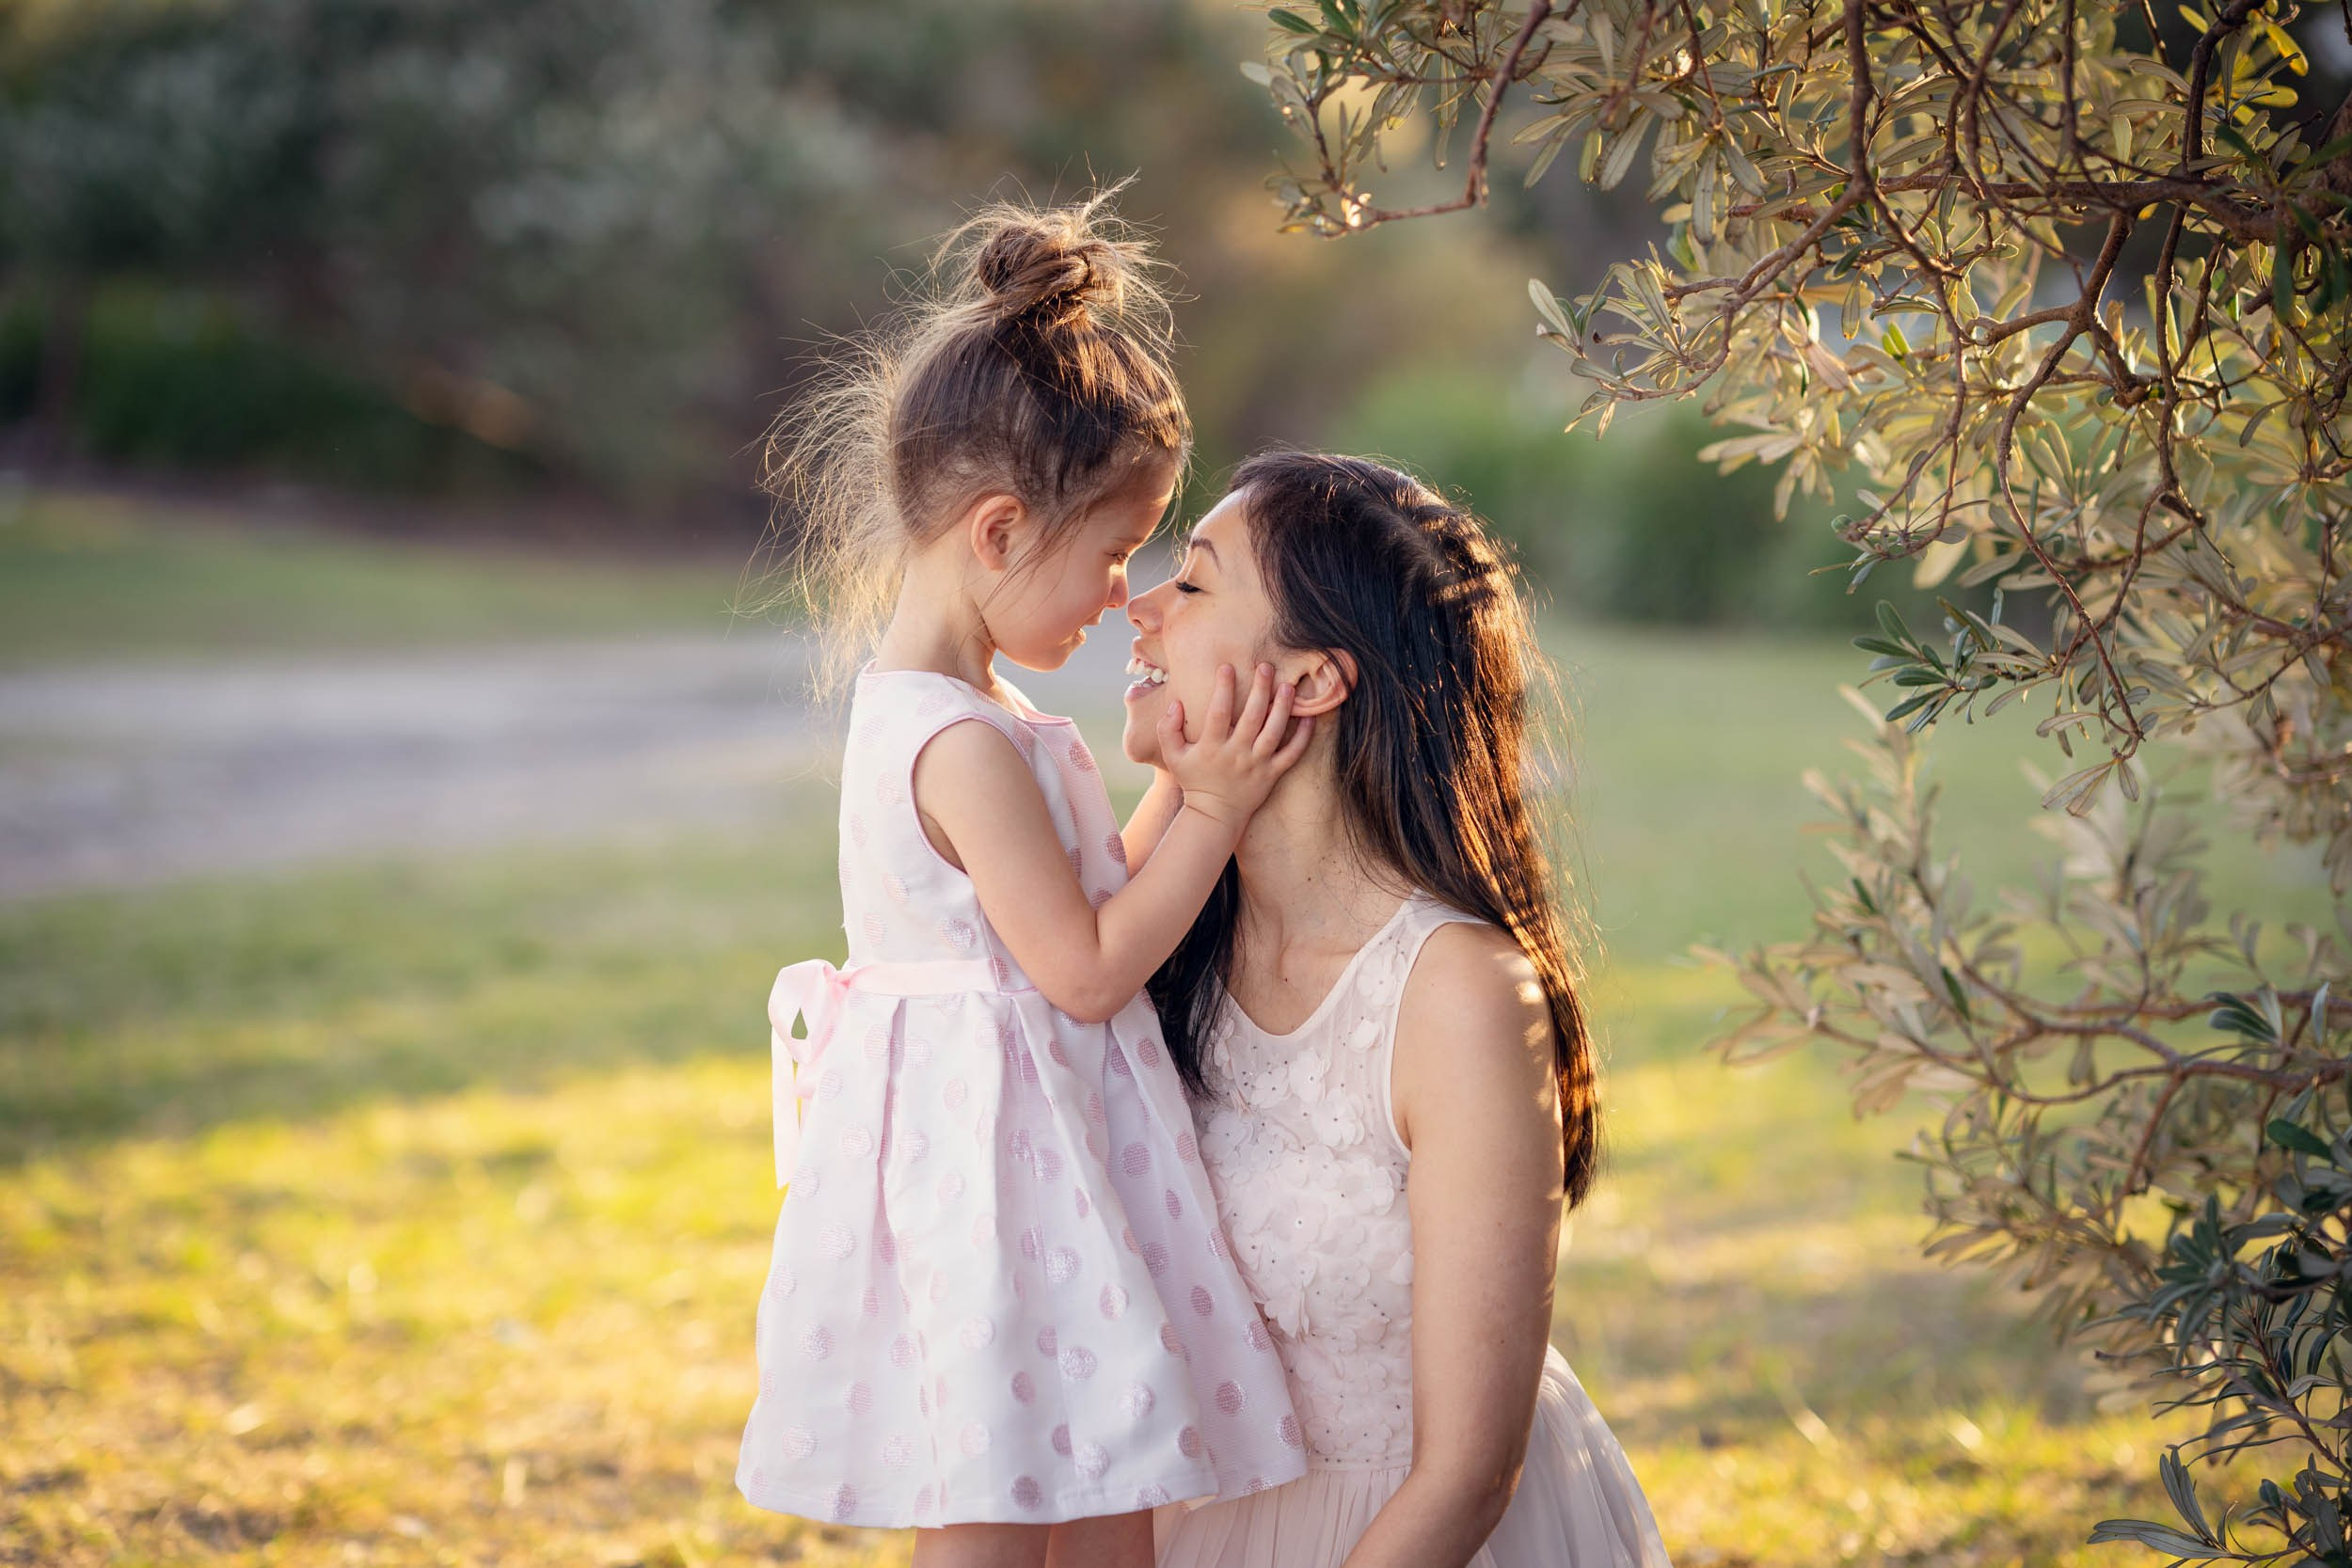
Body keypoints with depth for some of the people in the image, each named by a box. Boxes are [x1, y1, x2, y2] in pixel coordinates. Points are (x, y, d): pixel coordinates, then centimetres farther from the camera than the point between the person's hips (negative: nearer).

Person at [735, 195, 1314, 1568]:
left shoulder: (927, 707, 10)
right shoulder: (967, 744, -22)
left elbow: (1087, 900, 15)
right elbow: (1088, 968, -17)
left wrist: (1184, 785, 6)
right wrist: (1211, 810, -13)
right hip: (1001, 1164, -10)